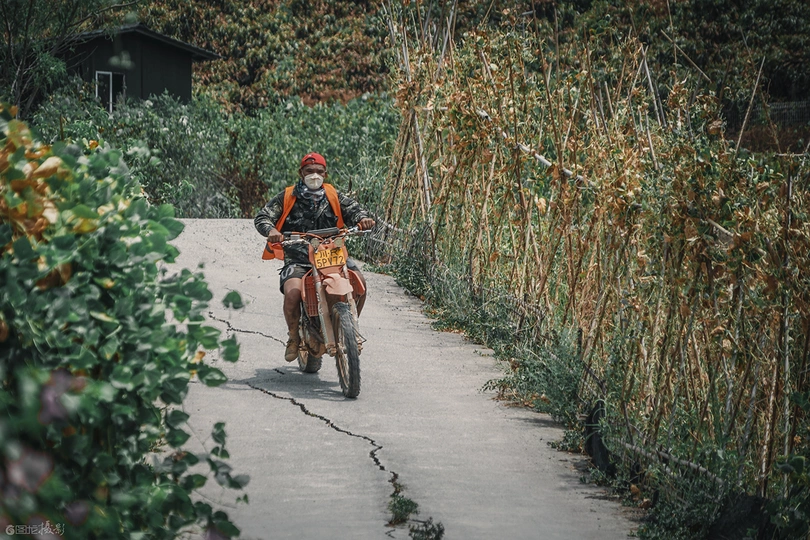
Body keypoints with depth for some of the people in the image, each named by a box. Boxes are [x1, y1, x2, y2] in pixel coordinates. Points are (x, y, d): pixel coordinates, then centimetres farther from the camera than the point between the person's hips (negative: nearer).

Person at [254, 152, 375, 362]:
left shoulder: (333, 195, 12)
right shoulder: (287, 197, 4)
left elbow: (352, 207, 5)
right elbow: (262, 216, -2)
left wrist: (362, 218, -21)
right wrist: (271, 230, -25)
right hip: (297, 259, -2)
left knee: (360, 282, -21)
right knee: (292, 291, -31)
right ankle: (294, 337, -3)